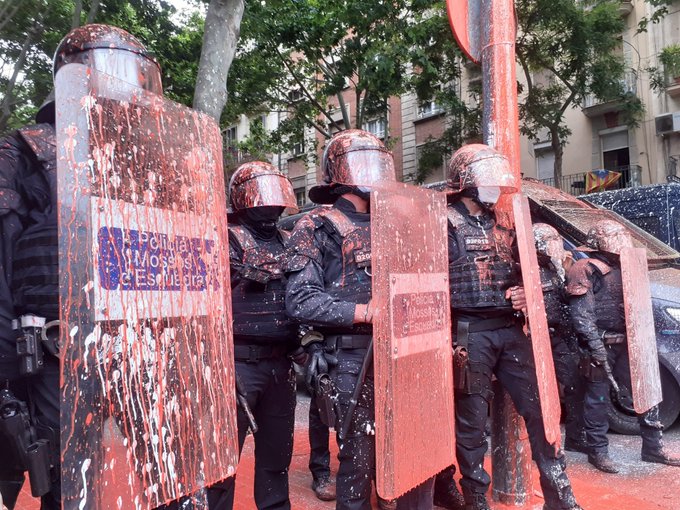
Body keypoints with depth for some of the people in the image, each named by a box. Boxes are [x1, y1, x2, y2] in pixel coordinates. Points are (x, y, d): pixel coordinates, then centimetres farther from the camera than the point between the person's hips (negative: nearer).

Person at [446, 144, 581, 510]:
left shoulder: (502, 226, 15)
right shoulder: (448, 224, -6)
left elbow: (518, 274, 25)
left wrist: (523, 292, 2)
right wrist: (449, 339, -16)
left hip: (510, 330, 7)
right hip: (470, 333, -6)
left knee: (538, 408, 8)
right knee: (471, 419, 4)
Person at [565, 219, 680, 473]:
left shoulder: (621, 268, 17)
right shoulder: (587, 271, -10)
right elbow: (581, 314, -17)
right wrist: (596, 346, -22)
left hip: (624, 345, 8)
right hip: (600, 347, -8)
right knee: (598, 400, 1)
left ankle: (652, 447, 20)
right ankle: (597, 452, 13)